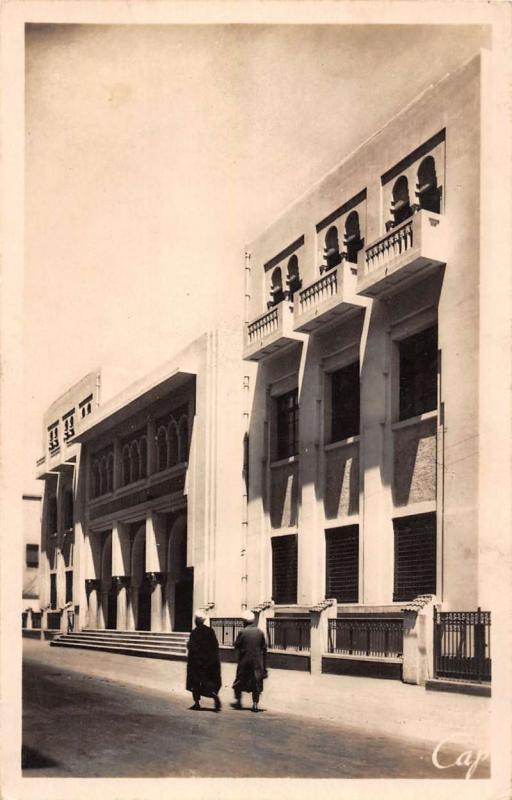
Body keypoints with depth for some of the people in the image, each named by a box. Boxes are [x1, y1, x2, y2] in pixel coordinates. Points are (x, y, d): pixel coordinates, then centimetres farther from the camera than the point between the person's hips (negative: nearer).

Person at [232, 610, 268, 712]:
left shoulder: (242, 632, -10)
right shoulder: (260, 632, -1)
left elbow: (236, 645, -5)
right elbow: (264, 649, 3)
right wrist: (264, 666, 10)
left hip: (244, 661, -2)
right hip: (257, 662, 2)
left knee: (240, 681, 14)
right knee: (256, 682, 6)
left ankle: (238, 701, 17)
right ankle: (255, 704, 2)